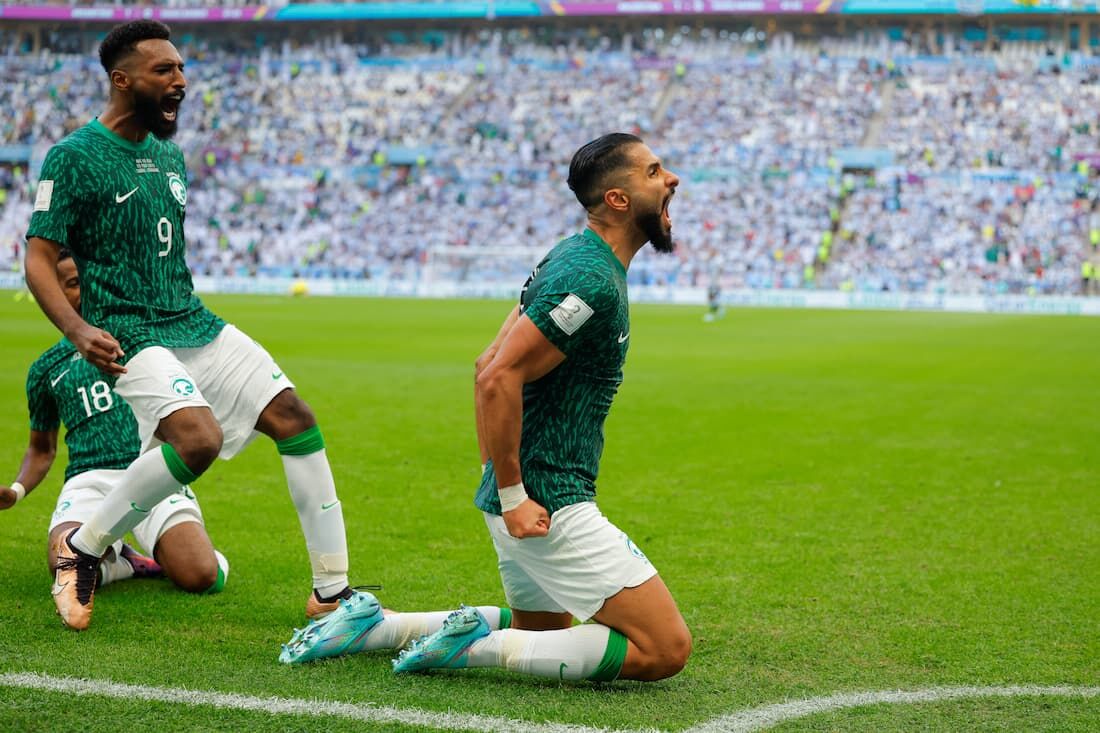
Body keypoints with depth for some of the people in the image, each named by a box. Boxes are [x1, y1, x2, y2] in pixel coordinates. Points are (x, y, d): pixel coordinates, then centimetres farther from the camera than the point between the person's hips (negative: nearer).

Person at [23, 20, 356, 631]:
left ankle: (332, 593, 1)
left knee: (296, 419, -5)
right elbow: (38, 259, -10)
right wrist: (78, 329, -25)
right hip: (131, 336, -8)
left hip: (195, 323, 8)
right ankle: (80, 551, -7)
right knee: (200, 439, -30)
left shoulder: (170, 155, 15)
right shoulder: (74, 158, -8)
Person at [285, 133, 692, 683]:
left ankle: (373, 623, 18)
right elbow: (499, 378, -25)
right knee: (665, 649, -9)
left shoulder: (568, 259, 12)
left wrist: (498, 476, 18)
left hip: (525, 493, 10)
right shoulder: (592, 280, -18)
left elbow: (486, 367, 17)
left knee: (546, 633, 28)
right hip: (549, 506, -10)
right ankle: (480, 646, -10)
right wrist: (512, 498, -20)